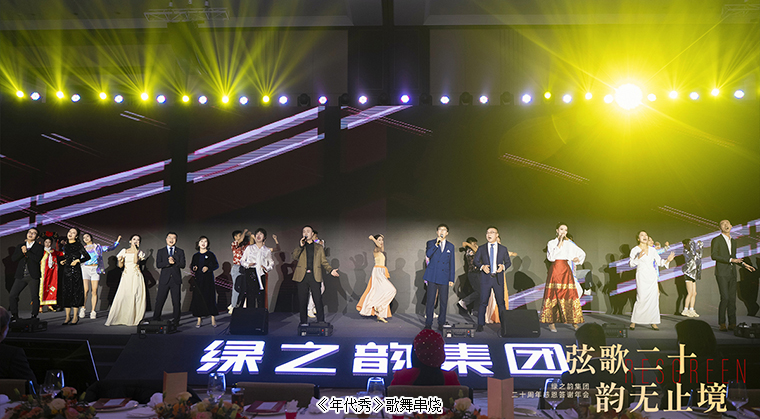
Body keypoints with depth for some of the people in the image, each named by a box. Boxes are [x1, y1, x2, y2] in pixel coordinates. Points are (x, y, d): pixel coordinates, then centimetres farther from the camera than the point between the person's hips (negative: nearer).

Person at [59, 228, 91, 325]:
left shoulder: (78, 245, -2)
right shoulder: (65, 246, 14)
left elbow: (87, 257, -5)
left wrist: (77, 260, -15)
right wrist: (61, 261, 6)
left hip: (75, 271, -6)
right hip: (65, 271, 6)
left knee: (75, 292, -5)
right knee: (65, 293, 4)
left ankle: (75, 316, 1)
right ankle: (68, 316, 11)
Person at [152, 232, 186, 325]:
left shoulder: (180, 251, 10)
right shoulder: (160, 251, 9)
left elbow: (182, 265, -1)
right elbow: (158, 265, -4)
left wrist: (174, 262, -17)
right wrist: (168, 262, -18)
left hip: (176, 280, 0)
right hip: (164, 280, 0)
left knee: (177, 302, 2)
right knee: (159, 301, 0)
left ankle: (176, 320, 10)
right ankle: (156, 320, 11)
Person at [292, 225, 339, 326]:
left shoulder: (319, 247, 16)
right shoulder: (299, 247, 16)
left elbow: (324, 262, 14)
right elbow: (294, 256, -1)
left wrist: (330, 270, 0)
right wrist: (300, 246, -12)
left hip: (315, 276, 0)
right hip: (302, 276, 1)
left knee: (318, 300, -5)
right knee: (302, 300, 3)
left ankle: (321, 322, 3)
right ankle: (304, 322, 12)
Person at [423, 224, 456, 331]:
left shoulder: (450, 246, 12)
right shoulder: (431, 243, 8)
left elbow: (452, 264, 12)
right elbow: (428, 255, -12)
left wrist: (451, 279, 6)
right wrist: (436, 244, -18)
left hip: (444, 277, 2)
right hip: (432, 276, -2)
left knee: (444, 301, 3)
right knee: (430, 301, -2)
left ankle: (441, 323, 14)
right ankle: (428, 323, 6)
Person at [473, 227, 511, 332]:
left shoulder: (503, 249, 9)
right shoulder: (481, 249, 8)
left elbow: (508, 262, 12)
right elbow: (475, 261, 7)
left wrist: (503, 267, -9)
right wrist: (482, 267, -12)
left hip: (498, 278, 0)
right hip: (485, 278, 0)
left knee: (501, 302, 3)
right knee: (483, 302, -1)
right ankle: (480, 325, 5)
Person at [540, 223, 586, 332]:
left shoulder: (569, 244, 11)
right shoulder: (551, 243, 5)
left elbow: (582, 253, 21)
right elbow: (550, 257, -12)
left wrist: (578, 259, 2)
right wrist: (559, 244, -12)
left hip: (566, 271, 2)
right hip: (555, 271, -2)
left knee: (571, 295, -6)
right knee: (553, 296, -5)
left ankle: (575, 323, -2)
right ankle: (551, 323, 0)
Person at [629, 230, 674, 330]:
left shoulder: (652, 250, 13)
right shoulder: (635, 250, 0)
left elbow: (659, 261, 14)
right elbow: (631, 264, -8)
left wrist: (667, 260, -4)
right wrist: (638, 257, -25)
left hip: (652, 276, 5)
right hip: (642, 276, -4)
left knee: (654, 298, -1)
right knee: (641, 299, -11)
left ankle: (653, 323, 5)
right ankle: (633, 322, -1)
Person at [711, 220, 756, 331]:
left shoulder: (733, 241, 19)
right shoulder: (716, 240, -2)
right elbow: (713, 255, -13)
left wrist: (744, 264, 14)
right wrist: (730, 260, -18)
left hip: (732, 273, 6)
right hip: (722, 273, -6)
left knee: (732, 298, 4)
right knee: (725, 298, -13)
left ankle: (732, 324, 8)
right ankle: (721, 323, -4)